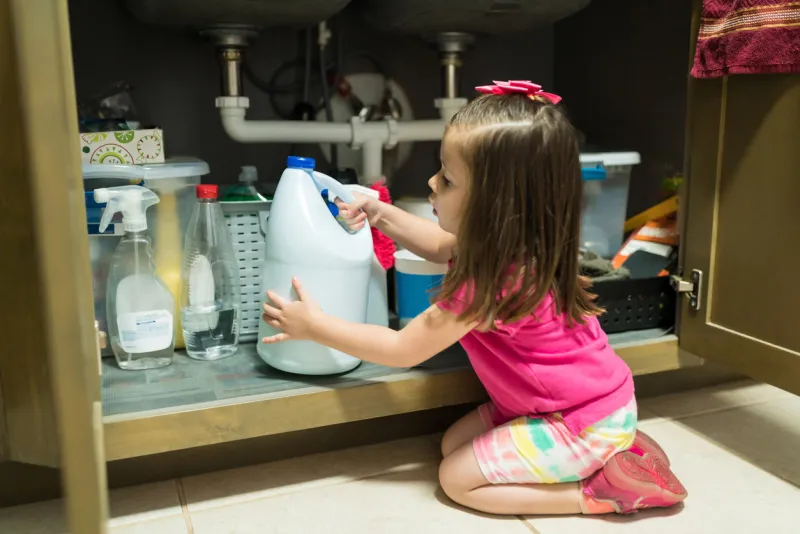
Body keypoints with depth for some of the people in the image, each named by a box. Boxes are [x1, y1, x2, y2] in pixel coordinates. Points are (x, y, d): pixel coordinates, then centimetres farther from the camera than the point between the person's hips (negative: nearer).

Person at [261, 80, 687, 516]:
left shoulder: (493, 281, -31)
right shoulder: (512, 245, -6)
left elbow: (401, 350, -21)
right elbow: (441, 247, 16)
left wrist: (313, 325, -13)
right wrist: (382, 215, 2)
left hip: (584, 421, -9)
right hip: (583, 397, 9)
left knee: (457, 479, -5)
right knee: (453, 443, 11)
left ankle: (601, 491, -2)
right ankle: (610, 447, 10)